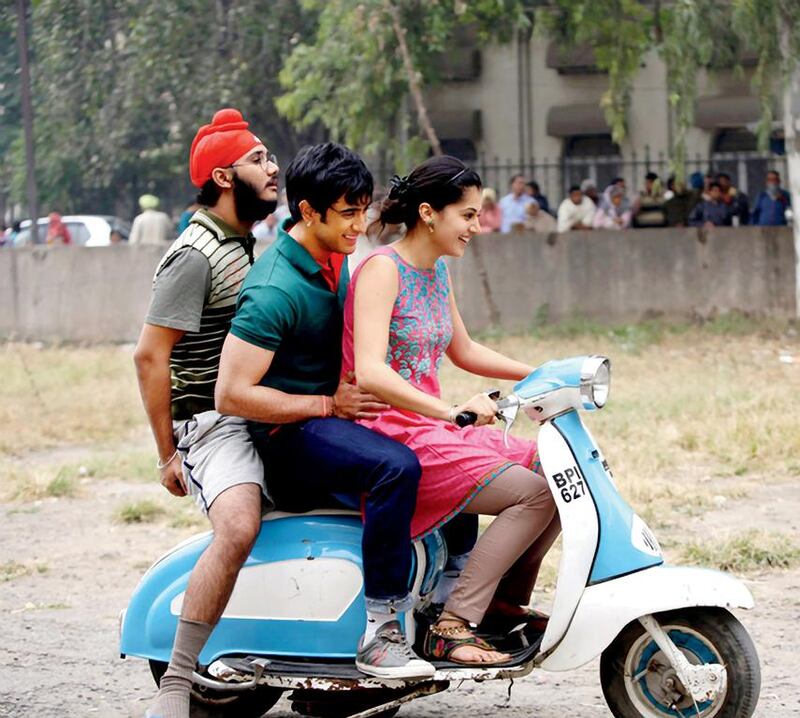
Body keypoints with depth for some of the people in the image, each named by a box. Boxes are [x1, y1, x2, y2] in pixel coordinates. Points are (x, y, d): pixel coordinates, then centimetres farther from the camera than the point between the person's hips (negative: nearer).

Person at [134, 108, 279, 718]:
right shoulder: (195, 254, -13)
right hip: (212, 423, -10)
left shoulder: (244, 244, 18)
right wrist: (168, 454, -16)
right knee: (238, 529, -34)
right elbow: (150, 355, -17)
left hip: (261, 416, 10)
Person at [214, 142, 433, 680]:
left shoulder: (335, 259, 8)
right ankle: (379, 633, -31)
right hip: (289, 436, -10)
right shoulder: (276, 290, -21)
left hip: (334, 417, 10)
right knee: (397, 466, -33)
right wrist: (328, 404, -21)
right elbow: (232, 394, -26)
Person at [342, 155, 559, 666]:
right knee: (534, 494, -22)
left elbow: (463, 350, 28)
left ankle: (506, 602, 10)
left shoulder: (436, 270, 13)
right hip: (388, 439, -9)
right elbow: (369, 373, -27)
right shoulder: (382, 269, -14)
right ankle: (453, 627, -21)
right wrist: (450, 410, -37)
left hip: (434, 430, 9)